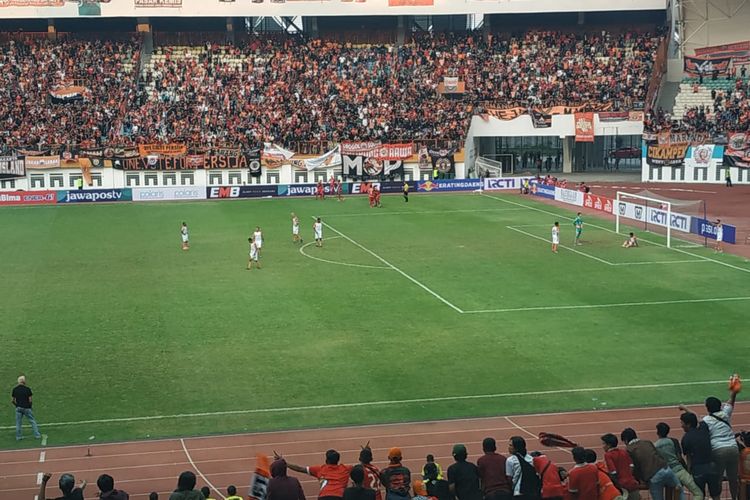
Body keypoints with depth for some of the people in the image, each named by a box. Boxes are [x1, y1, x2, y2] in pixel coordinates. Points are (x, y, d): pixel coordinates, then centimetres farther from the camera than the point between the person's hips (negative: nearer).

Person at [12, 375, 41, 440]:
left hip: (18, 408, 3)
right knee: (32, 421, 8)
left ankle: (18, 436, 12)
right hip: (27, 408, -3)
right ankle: (37, 434, 9)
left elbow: (13, 400, 3)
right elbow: (30, 399, -9)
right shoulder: (27, 389, -9)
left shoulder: (14, 389, 1)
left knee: (18, 423, 11)